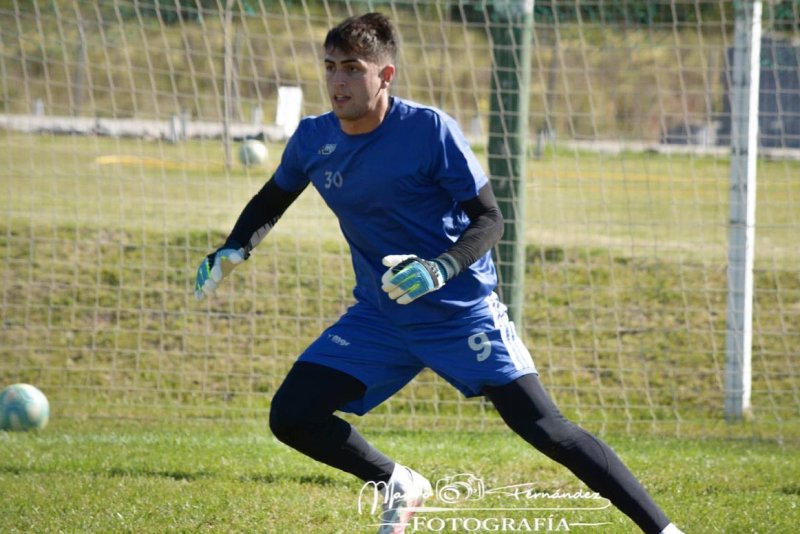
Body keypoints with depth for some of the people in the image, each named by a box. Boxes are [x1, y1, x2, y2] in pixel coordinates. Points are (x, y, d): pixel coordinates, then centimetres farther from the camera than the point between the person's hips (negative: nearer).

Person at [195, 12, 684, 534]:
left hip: (462, 310, -5)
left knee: (546, 429, -13)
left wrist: (441, 270, -33)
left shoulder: (430, 130, -19)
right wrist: (231, 253, 0)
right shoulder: (313, 139, -4)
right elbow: (272, 201, 17)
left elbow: (489, 219, -16)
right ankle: (401, 487, 17)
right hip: (378, 316, 5)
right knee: (290, 417, -7)